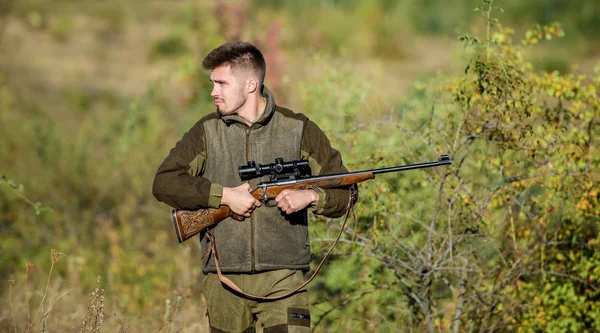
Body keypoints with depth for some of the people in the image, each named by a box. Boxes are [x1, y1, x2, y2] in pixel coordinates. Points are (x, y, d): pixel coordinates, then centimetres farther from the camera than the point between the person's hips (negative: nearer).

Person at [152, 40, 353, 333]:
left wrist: (311, 197, -15)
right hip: (224, 281, 2)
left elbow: (344, 194, 7)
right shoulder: (207, 131, 7)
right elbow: (164, 182, -3)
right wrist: (225, 195, -13)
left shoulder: (298, 130, 4)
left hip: (282, 277, -2)